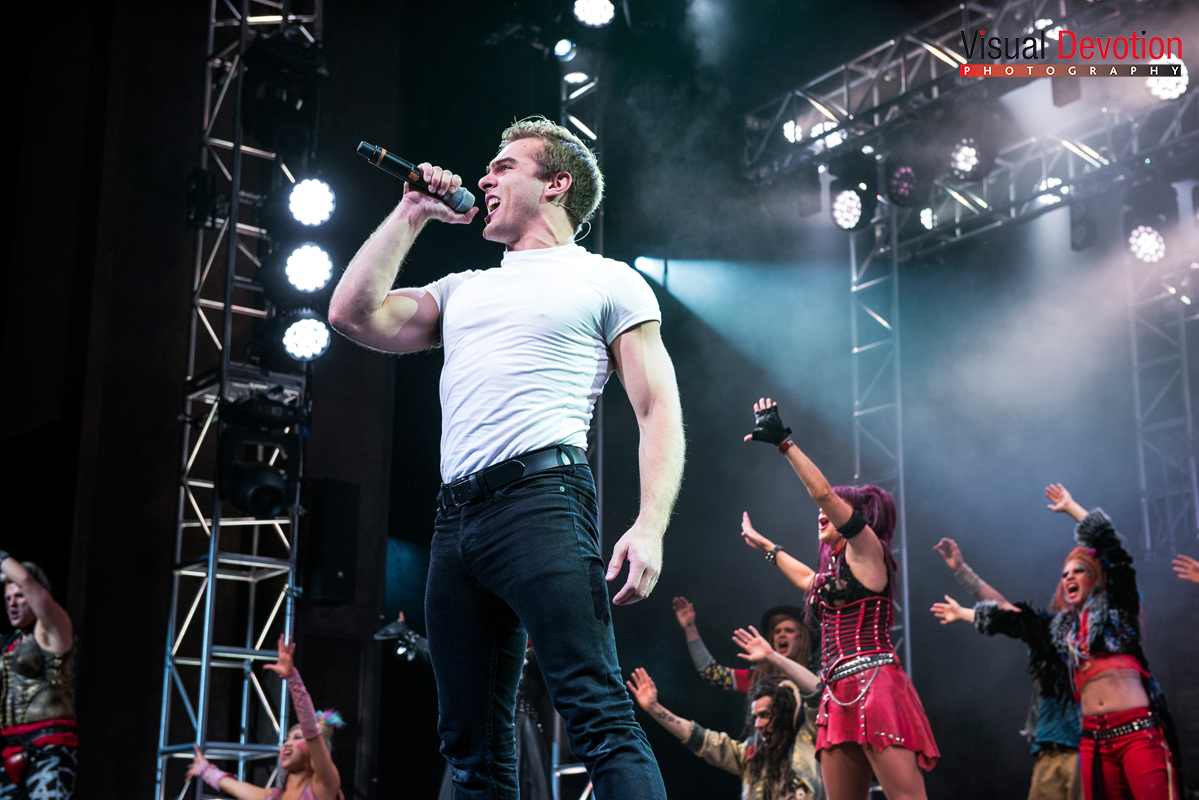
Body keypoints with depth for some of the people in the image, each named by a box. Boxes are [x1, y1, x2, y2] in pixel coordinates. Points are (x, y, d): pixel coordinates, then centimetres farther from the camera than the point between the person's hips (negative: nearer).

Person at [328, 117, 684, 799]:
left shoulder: (609, 281, 11)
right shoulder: (464, 290, 29)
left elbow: (659, 411, 2)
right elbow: (354, 314, 17)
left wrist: (650, 527, -14)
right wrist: (413, 213, 23)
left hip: (542, 498, -6)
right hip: (457, 515, 6)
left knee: (600, 718, -17)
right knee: (473, 745, 5)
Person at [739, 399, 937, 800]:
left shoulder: (866, 550, 1)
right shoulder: (834, 569, 25)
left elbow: (824, 493, -11)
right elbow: (808, 579, 49)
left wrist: (784, 443, -5)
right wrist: (764, 545, 61)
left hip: (874, 686, -9)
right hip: (840, 696, 9)